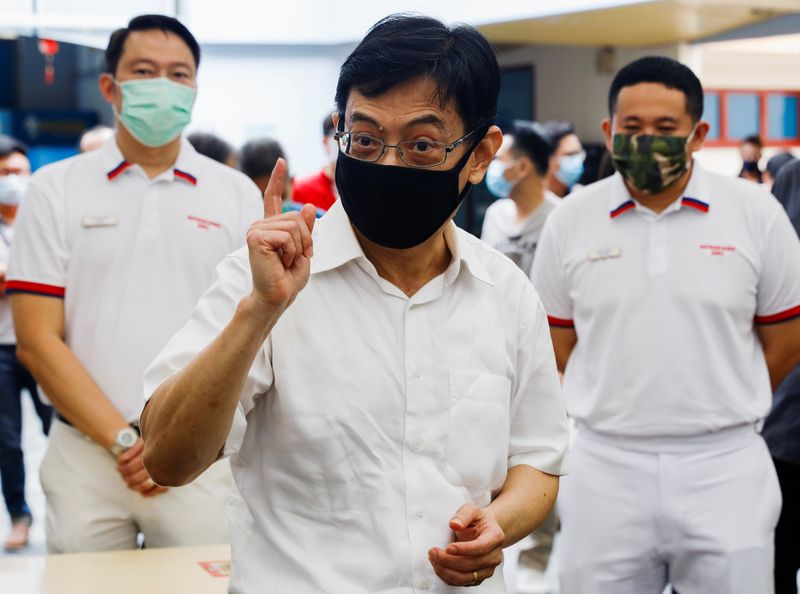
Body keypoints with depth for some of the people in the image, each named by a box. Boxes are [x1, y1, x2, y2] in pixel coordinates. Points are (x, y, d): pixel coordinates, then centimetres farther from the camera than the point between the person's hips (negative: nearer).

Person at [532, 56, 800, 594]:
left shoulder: (756, 213, 0)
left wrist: (718, 413, 11)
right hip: (606, 469, 1)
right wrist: (623, 411, 7)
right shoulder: (570, 221, 3)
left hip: (725, 467, -1)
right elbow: (559, 345, 10)